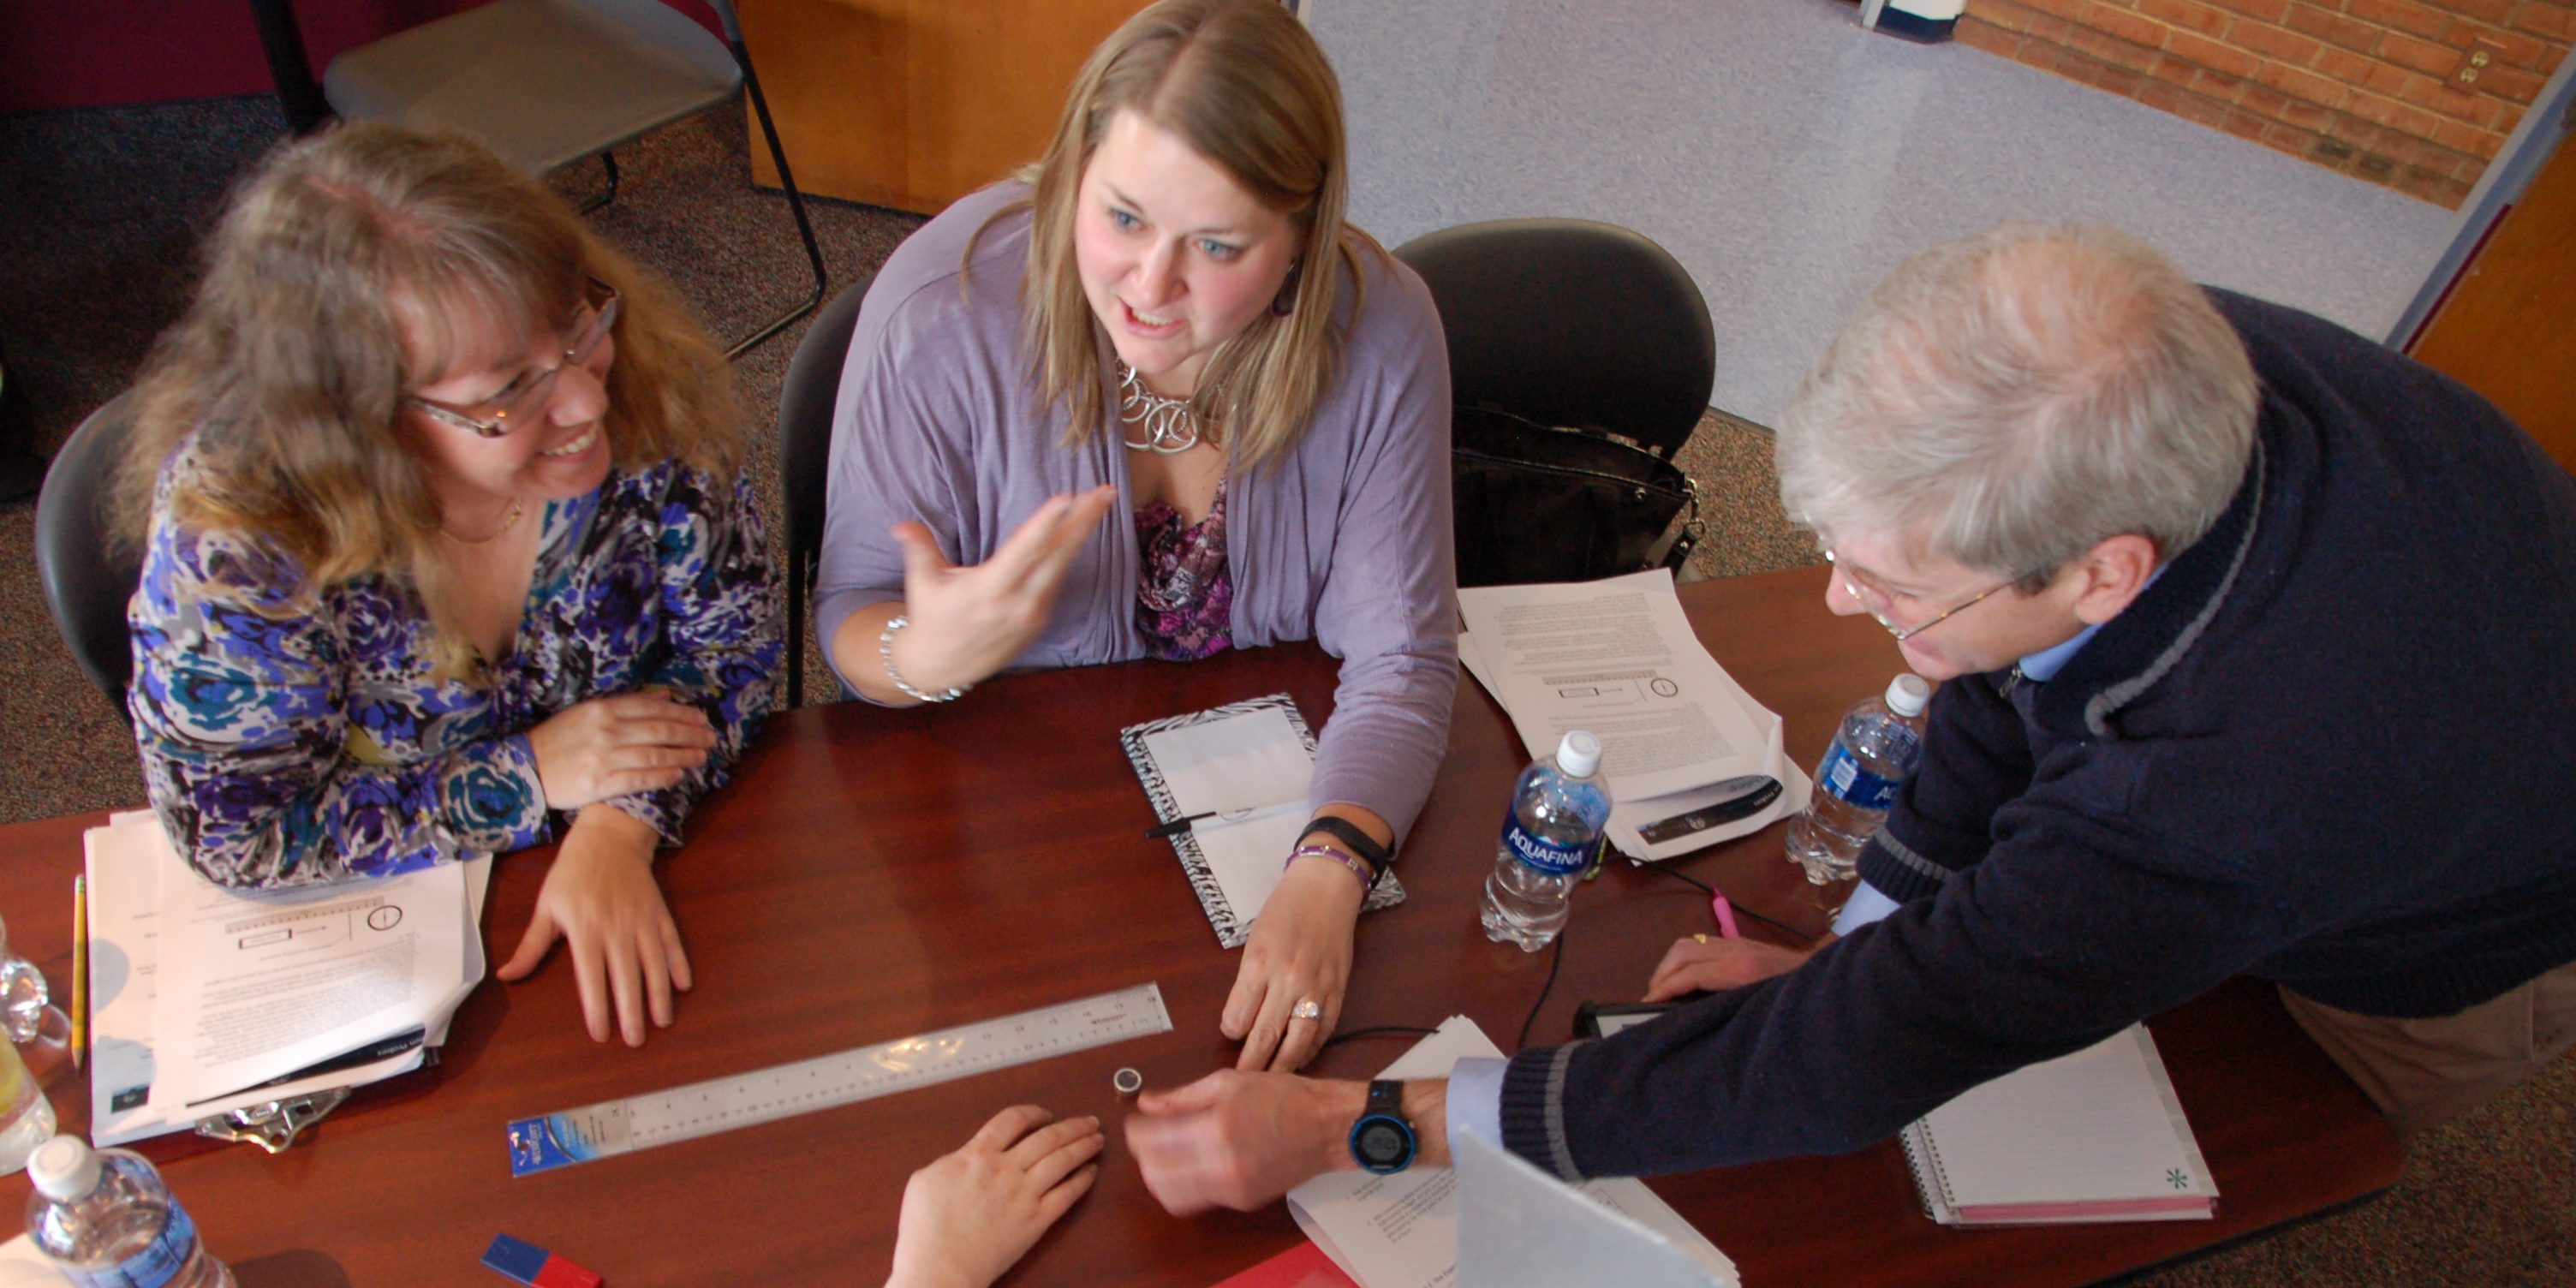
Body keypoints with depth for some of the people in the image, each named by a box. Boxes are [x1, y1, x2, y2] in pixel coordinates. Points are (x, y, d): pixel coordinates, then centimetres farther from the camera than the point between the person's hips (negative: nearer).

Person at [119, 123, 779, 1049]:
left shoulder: (651, 395, -20)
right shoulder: (229, 522, -24)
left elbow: (731, 643, -9)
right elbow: (236, 827, -15)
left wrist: (617, 830, -24)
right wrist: (529, 777, -22)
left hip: (655, 861, 2)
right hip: (378, 922, -1)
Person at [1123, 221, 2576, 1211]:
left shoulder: (2226, 800, -53)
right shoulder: (2166, 373, -33)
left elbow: (1857, 1057, -49)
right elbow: (2016, 675, -15)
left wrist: (1344, 1127, -47)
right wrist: (1851, 954, -15)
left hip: (2451, 946, -4)